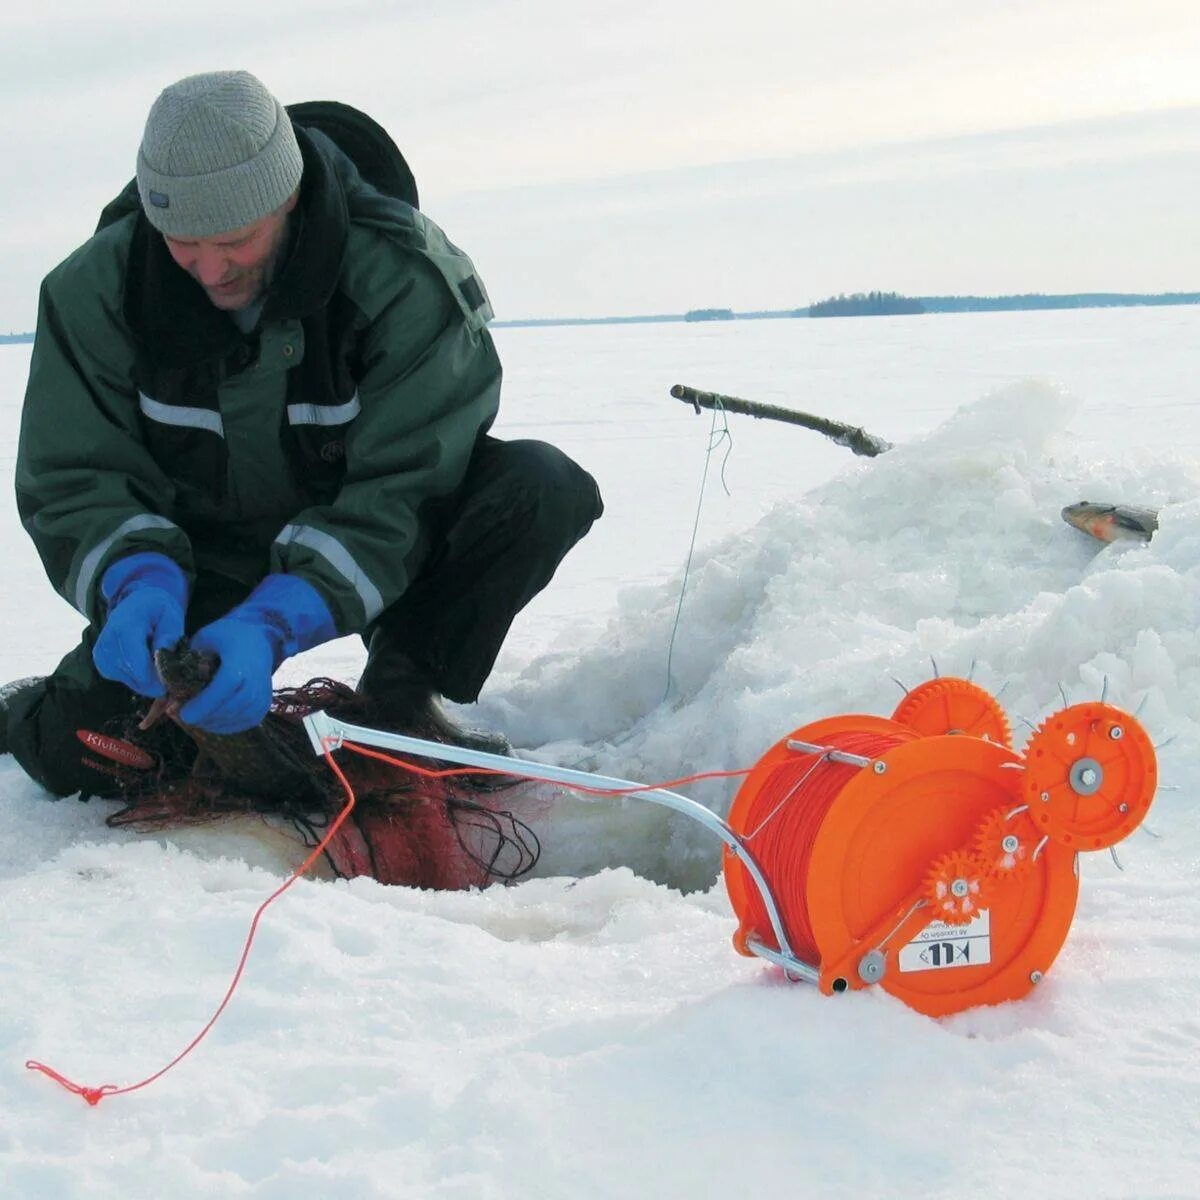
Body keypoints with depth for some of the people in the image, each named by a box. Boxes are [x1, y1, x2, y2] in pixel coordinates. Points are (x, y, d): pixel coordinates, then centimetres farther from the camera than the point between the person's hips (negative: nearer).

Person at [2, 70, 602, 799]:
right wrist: (140, 582, -38)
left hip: (371, 546, 0)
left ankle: (399, 697, -6)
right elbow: (74, 479, -15)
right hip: (200, 562, 1)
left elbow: (401, 493, -28)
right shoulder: (100, 286, -16)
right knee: (88, 756, -21)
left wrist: (272, 624, -42)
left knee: (541, 489, -28)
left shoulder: (408, 276, -25)